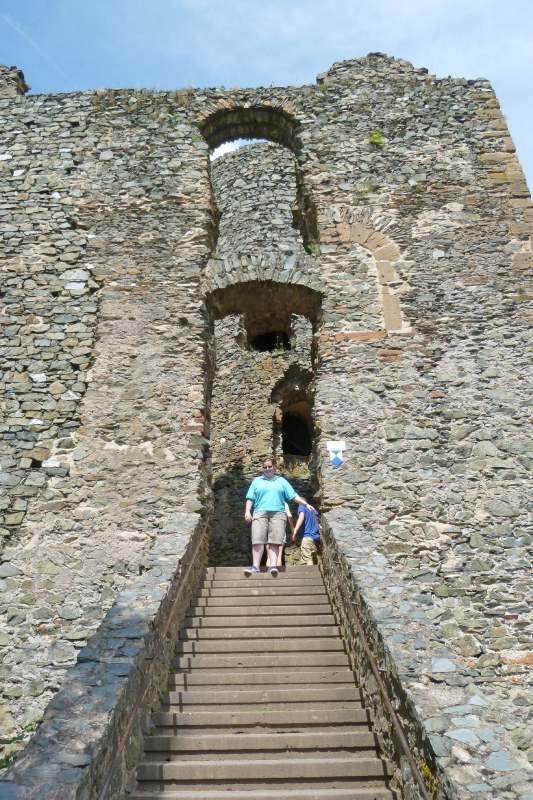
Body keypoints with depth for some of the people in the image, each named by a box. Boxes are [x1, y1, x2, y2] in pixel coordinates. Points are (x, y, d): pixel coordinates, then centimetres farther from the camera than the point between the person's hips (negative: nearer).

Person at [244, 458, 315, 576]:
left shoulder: (281, 481, 20)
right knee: (258, 540, -12)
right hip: (260, 513, 0)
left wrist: (306, 504, 2)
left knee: (274, 542, -11)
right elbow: (250, 498, 12)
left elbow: (293, 495, 13)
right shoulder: (257, 481, 20)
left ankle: (273, 566, -18)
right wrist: (247, 511, -3)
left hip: (278, 513, 0)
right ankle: (255, 566, -14)